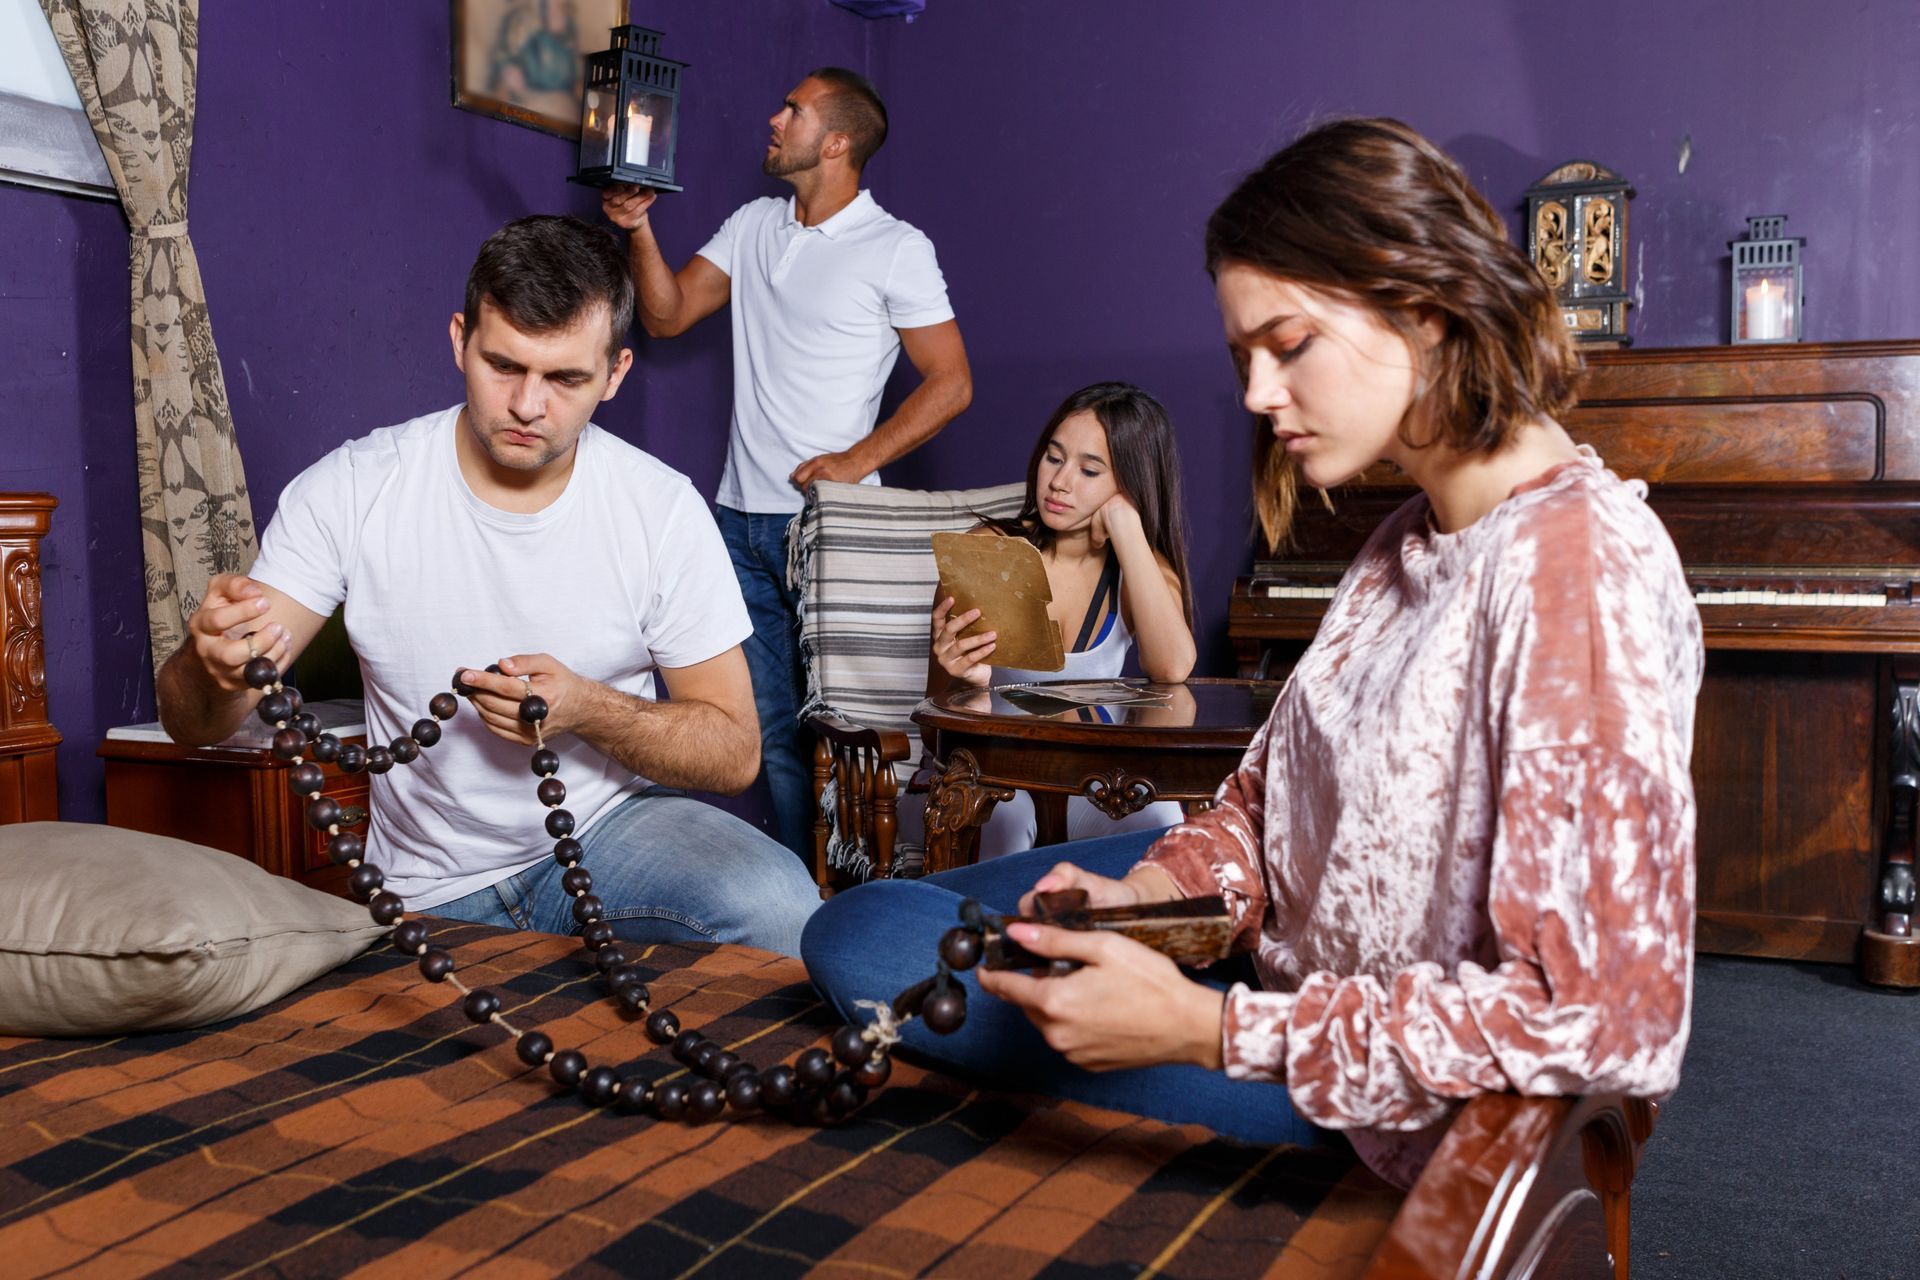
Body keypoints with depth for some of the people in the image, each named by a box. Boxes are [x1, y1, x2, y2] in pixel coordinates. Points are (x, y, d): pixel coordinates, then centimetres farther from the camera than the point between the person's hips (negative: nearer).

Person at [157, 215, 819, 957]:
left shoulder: (663, 510, -7)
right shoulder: (347, 491, -7)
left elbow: (733, 751, -3)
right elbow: (192, 723, -8)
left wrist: (589, 710, -22)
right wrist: (216, 661, -33)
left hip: (612, 829, -1)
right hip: (432, 892, 2)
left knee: (779, 907, -29)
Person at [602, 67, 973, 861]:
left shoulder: (897, 250, -4)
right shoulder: (753, 226, 14)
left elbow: (950, 383, -6)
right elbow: (666, 316, 14)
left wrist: (857, 461, -13)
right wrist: (639, 229, 0)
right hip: (741, 518, 6)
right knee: (772, 730, 8)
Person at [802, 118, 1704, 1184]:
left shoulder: (1581, 565, -26)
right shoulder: (1408, 545, 5)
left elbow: (1604, 1019, -32)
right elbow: (1269, 789, 5)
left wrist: (1207, 1027, -33)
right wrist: (1145, 891, -16)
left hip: (1393, 1116, -8)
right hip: (1287, 957, 9)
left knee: (866, 945, -11)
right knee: (858, 918, 13)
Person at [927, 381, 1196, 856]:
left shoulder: (1142, 567, 3)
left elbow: (1173, 668, -21)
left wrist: (1125, 525, -15)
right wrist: (965, 680, -29)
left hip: (1086, 786, 1)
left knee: (1157, 814, -30)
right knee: (1008, 815, -34)